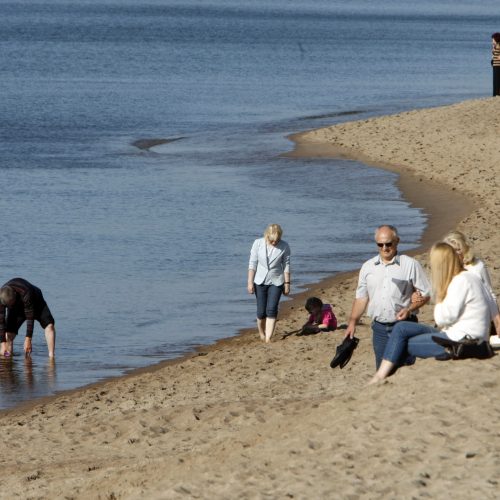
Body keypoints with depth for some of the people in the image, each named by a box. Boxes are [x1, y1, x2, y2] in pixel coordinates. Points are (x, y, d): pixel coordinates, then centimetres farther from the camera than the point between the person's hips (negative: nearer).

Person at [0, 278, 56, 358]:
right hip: (16, 308, 3)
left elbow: (30, 317, -37)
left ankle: (51, 356, -22)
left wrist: (28, 339, -36)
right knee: (9, 333, -13)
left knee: (49, 325, -23)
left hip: (35, 301, -3)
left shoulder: (24, 293, -43)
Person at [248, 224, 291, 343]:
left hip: (276, 282, -1)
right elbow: (252, 264, -3)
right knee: (261, 311, 2)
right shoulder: (258, 243, -7)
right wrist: (250, 282, -5)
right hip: (260, 281, 1)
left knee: (271, 310, -11)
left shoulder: (284, 247, -7)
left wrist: (287, 283, 0)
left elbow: (286, 265, 1)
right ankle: (261, 332, 28)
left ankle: (268, 338, -12)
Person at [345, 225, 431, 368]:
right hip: (379, 328, 4)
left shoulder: (410, 265, -2)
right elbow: (361, 297, 16)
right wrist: (352, 322, 7)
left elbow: (425, 294, -1)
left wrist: (409, 309, -16)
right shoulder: (367, 267, 10)